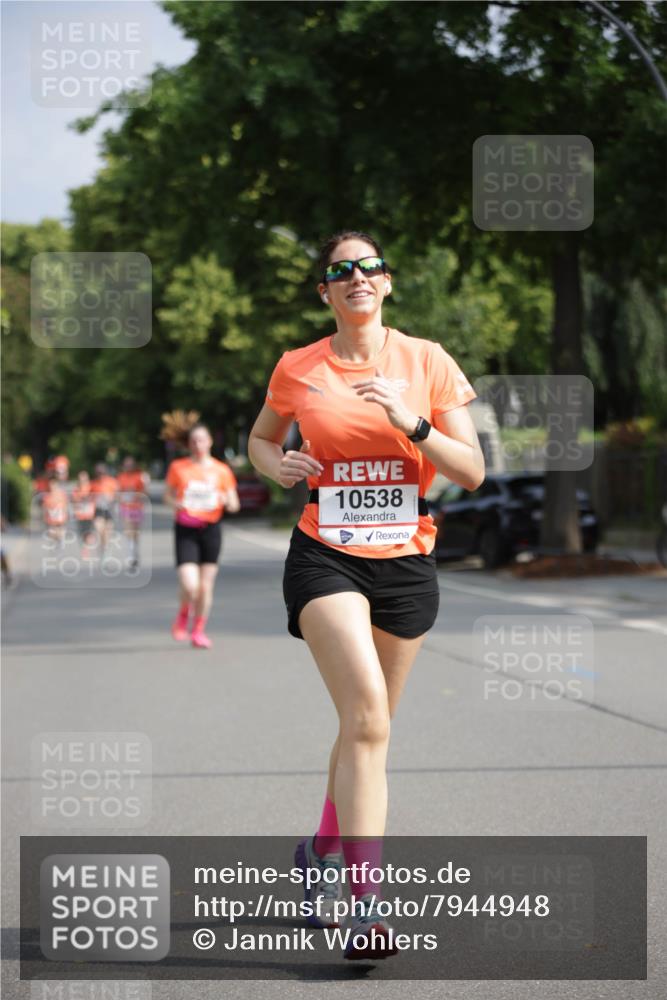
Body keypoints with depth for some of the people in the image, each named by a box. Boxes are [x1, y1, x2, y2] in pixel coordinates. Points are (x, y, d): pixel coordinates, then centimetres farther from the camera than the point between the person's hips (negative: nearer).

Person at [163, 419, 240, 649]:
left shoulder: (222, 471, 4)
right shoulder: (178, 467, 1)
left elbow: (234, 505, 8)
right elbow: (168, 496, 12)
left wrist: (226, 501, -15)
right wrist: (178, 505, -10)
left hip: (211, 529, 2)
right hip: (185, 529, -2)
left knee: (206, 585, 4)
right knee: (189, 585, -14)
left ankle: (198, 631, 22)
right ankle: (183, 616, 19)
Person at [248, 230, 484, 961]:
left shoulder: (426, 361, 1)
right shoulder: (296, 370, 2)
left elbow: (472, 471, -2)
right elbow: (260, 438, 21)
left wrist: (412, 422, -17)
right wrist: (276, 465, -2)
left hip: (405, 563, 2)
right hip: (325, 557, -2)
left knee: (367, 726, 13)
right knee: (367, 715, -21)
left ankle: (323, 850, 40)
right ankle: (365, 903, -22)